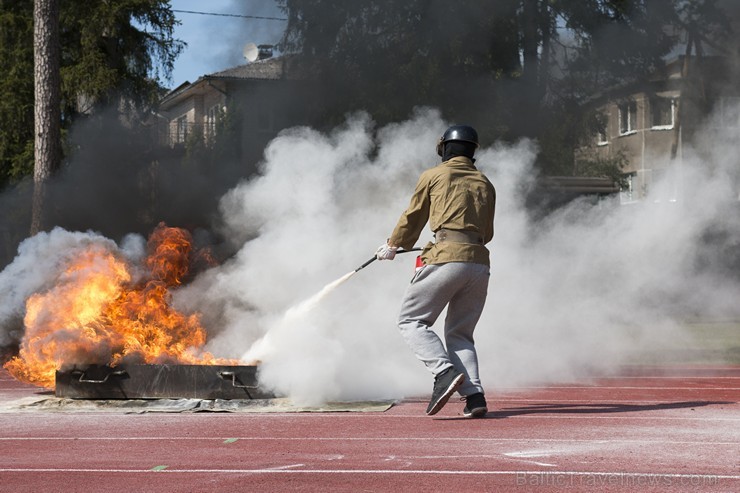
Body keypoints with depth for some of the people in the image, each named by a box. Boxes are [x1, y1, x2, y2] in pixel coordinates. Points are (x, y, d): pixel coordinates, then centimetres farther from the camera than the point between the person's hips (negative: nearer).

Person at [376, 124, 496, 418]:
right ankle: (474, 395, -6)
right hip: (480, 262, 5)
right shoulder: (485, 184, 22)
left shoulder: (433, 176, 9)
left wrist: (393, 246, 33)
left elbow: (413, 218, 17)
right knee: (460, 333, 14)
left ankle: (445, 372, -21)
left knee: (411, 320, 2)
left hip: (447, 258, -5)